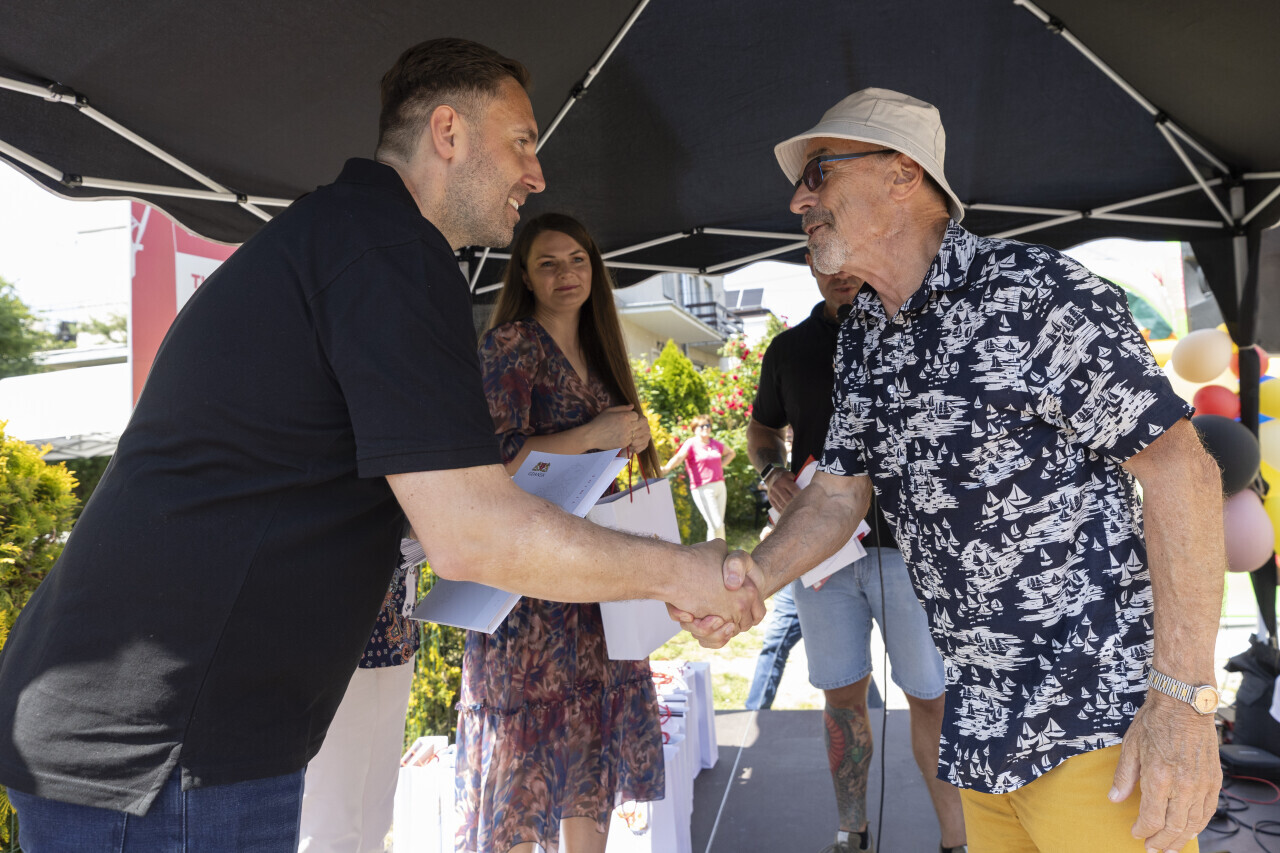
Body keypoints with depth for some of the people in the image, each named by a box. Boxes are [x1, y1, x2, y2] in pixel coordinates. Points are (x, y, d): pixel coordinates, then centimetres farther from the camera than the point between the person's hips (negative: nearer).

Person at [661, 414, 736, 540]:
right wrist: (666, 469, -45)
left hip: (719, 486, 6)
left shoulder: (715, 444, 13)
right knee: (716, 525, -13)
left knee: (719, 524, 9)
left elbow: (731, 453, 32)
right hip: (703, 490, -6)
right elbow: (679, 457, -25)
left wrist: (720, 466, 15)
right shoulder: (691, 444, -5)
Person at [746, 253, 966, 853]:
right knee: (842, 693, 10)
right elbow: (763, 429, 23)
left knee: (931, 696, 1)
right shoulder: (789, 348, 11)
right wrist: (773, 473, 1)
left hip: (908, 543, -2)